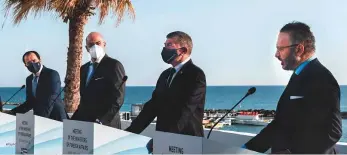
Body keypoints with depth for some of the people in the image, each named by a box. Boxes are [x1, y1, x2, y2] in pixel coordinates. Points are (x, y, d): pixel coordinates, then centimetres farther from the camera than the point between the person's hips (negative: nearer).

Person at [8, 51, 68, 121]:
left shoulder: (52, 74, -9)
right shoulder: (29, 79, 12)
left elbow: (51, 100, -18)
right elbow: (30, 102, 13)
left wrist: (42, 117, -27)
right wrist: (13, 112, -2)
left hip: (55, 117, -6)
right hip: (39, 118, 6)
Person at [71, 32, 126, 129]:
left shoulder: (114, 65, -7)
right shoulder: (84, 68, 15)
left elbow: (118, 99, -15)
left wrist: (102, 121, -22)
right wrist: (74, 119, 4)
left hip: (105, 125, -6)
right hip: (84, 123, 6)